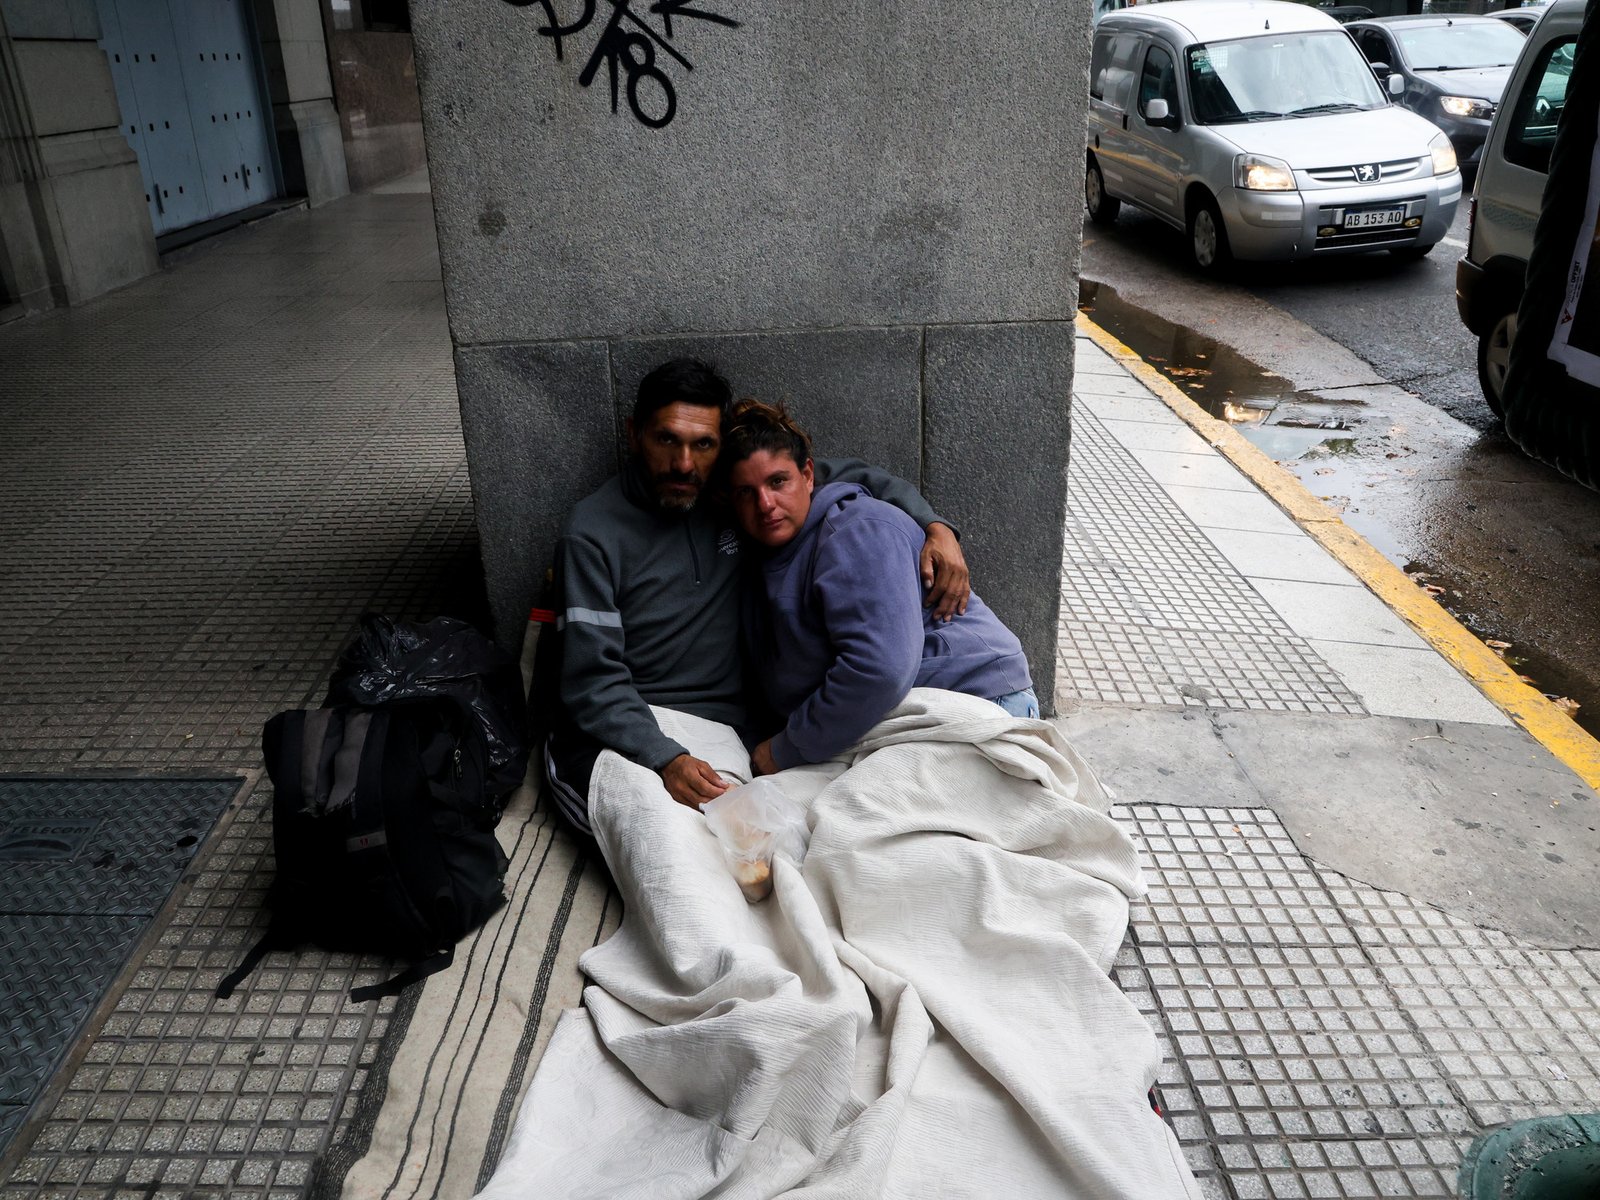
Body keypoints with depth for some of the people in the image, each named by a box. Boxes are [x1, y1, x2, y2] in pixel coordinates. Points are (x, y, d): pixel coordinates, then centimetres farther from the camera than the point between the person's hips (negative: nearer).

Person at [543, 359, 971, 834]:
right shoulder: (594, 533, -6)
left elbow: (846, 475, 16)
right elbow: (592, 679, -12)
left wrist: (935, 526, -2)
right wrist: (666, 760, -28)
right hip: (617, 737, -4)